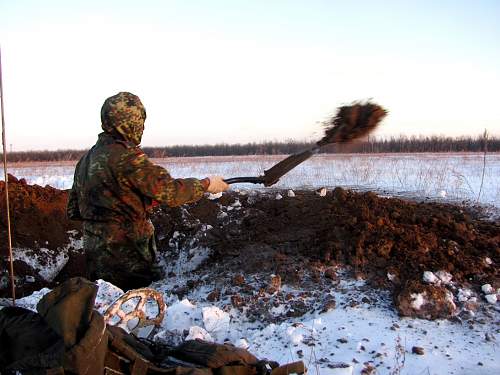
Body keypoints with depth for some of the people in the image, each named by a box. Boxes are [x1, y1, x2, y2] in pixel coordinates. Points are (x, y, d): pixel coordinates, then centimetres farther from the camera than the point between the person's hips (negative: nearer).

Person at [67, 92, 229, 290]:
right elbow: (169, 191, -19)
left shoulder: (86, 159, 10)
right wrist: (207, 184, -5)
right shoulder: (125, 155, -17)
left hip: (95, 255, 9)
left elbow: (73, 211, 15)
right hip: (127, 257, -8)